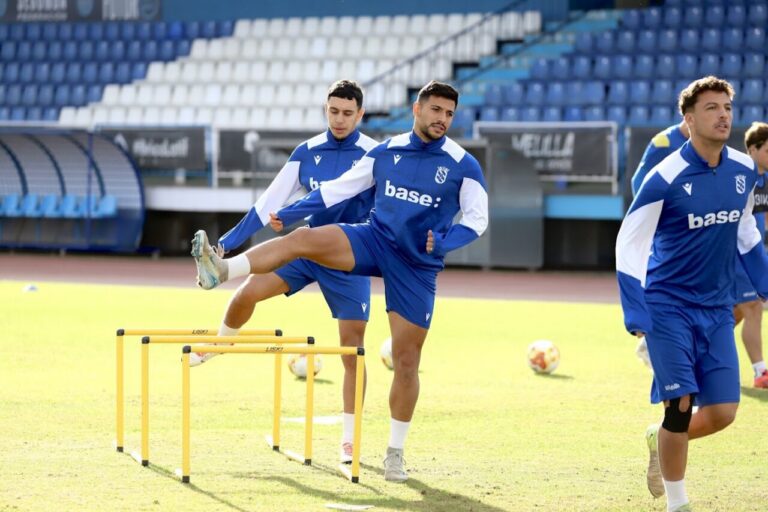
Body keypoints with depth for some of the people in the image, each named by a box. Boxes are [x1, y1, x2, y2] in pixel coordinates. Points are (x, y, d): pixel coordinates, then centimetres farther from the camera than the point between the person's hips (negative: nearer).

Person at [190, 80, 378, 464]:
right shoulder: (307, 152, 2)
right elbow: (270, 201, 5)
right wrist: (228, 242, 3)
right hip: (308, 249, 3)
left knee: (352, 351, -3)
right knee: (248, 292, -17)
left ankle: (350, 440, 7)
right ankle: (220, 342, 15)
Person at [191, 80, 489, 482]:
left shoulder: (463, 166, -4)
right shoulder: (385, 152, 4)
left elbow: (477, 218, -4)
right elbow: (340, 188, 11)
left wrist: (444, 242, -23)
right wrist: (292, 211, 7)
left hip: (417, 266, -2)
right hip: (375, 239, 2)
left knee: (406, 361, -2)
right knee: (303, 238, -25)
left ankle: (395, 453, 12)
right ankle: (220, 271, -39)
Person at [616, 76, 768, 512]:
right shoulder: (665, 178, -17)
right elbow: (628, 245, -14)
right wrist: (636, 316, -20)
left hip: (717, 309, 5)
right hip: (669, 307, -5)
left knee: (722, 412, 1)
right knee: (681, 404, -10)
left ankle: (660, 440, 31)